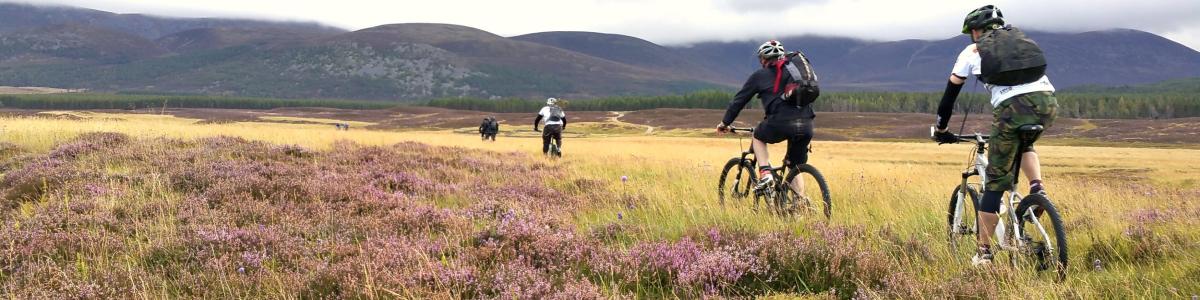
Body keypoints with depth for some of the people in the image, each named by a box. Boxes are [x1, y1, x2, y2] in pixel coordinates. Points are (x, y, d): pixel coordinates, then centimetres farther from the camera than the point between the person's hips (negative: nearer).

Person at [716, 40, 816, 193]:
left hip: (781, 123, -4)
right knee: (795, 168, 20)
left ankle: (765, 172, 8)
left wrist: (725, 123, 32)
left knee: (758, 137, 27)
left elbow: (739, 100, 20)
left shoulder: (760, 75, 15)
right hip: (807, 125, 4)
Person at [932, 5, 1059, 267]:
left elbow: (950, 93, 25)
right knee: (1023, 142, 37)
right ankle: (1037, 188, 11)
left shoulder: (972, 52, 21)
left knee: (996, 180, 8)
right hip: (1047, 101, 4)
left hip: (1012, 107, -4)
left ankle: (984, 253, 12)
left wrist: (941, 130, 37)